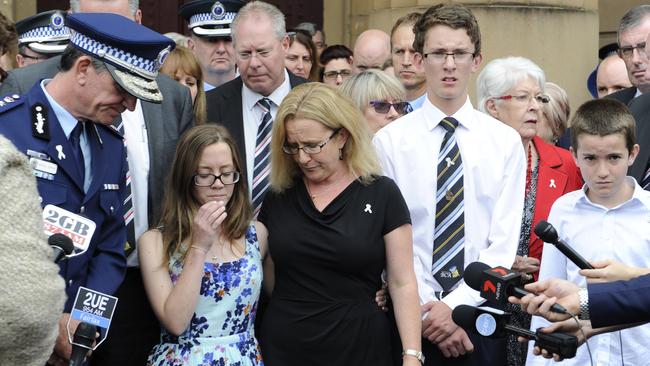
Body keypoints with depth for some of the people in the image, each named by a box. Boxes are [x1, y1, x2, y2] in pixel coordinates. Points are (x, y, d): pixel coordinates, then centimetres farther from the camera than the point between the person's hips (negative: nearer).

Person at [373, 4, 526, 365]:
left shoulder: (506, 142, 1)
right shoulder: (390, 140, -2)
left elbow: (504, 242, -4)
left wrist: (456, 306, -13)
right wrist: (427, 309, -11)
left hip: (481, 312, 1)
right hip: (410, 317, -1)